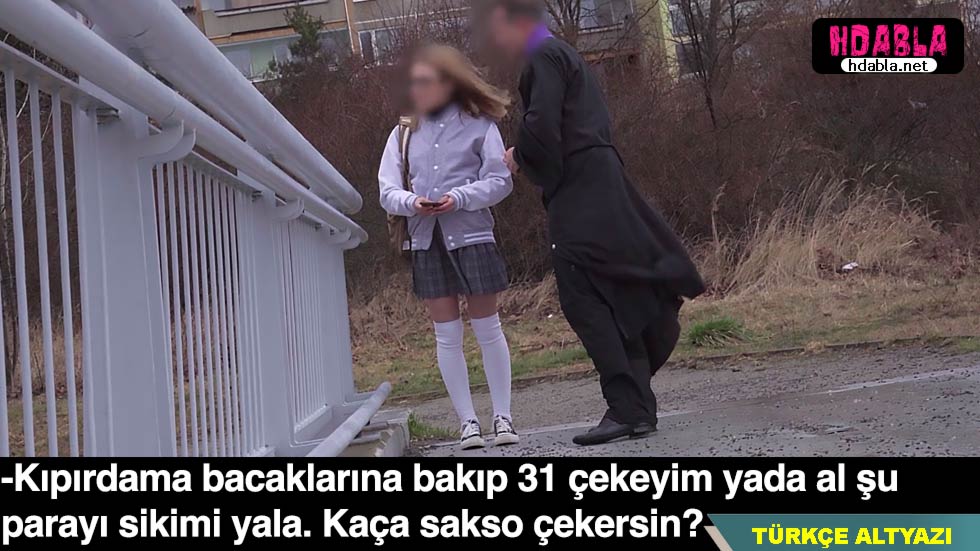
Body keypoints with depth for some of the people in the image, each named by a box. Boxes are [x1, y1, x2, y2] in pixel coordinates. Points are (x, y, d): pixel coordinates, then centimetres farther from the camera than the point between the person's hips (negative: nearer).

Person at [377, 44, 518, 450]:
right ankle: (467, 420, 9)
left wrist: (459, 197, -18)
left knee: (487, 327, 3)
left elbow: (500, 181, -4)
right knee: (446, 334, 3)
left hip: (471, 234, -3)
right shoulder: (404, 134, 9)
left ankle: (503, 416, 11)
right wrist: (412, 202, -15)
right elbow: (388, 191, 6)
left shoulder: (479, 125, 1)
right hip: (426, 239, 3)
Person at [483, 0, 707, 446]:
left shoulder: (545, 57, -6)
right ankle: (639, 409, 17)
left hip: (580, 196, -10)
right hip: (601, 191, 10)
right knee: (617, 304, 12)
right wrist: (530, 160, 16)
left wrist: (519, 157, 0)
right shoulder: (567, 57, 25)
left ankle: (626, 409, -15)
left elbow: (541, 125, -18)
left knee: (584, 301, -12)